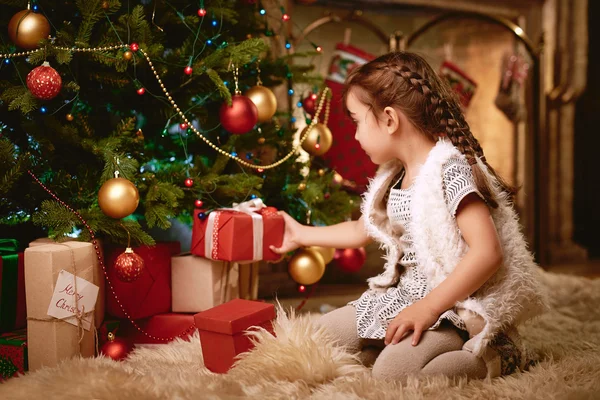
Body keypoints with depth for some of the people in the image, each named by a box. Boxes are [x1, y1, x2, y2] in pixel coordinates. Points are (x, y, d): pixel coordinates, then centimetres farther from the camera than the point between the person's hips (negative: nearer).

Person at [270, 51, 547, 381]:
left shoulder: (450, 169, -19)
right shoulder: (393, 177, 10)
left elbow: (487, 252, -28)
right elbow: (362, 230, 29)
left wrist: (428, 307, -27)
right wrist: (301, 234, 35)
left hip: (454, 307, -9)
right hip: (403, 297, 9)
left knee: (391, 372, -30)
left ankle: (495, 357, -10)